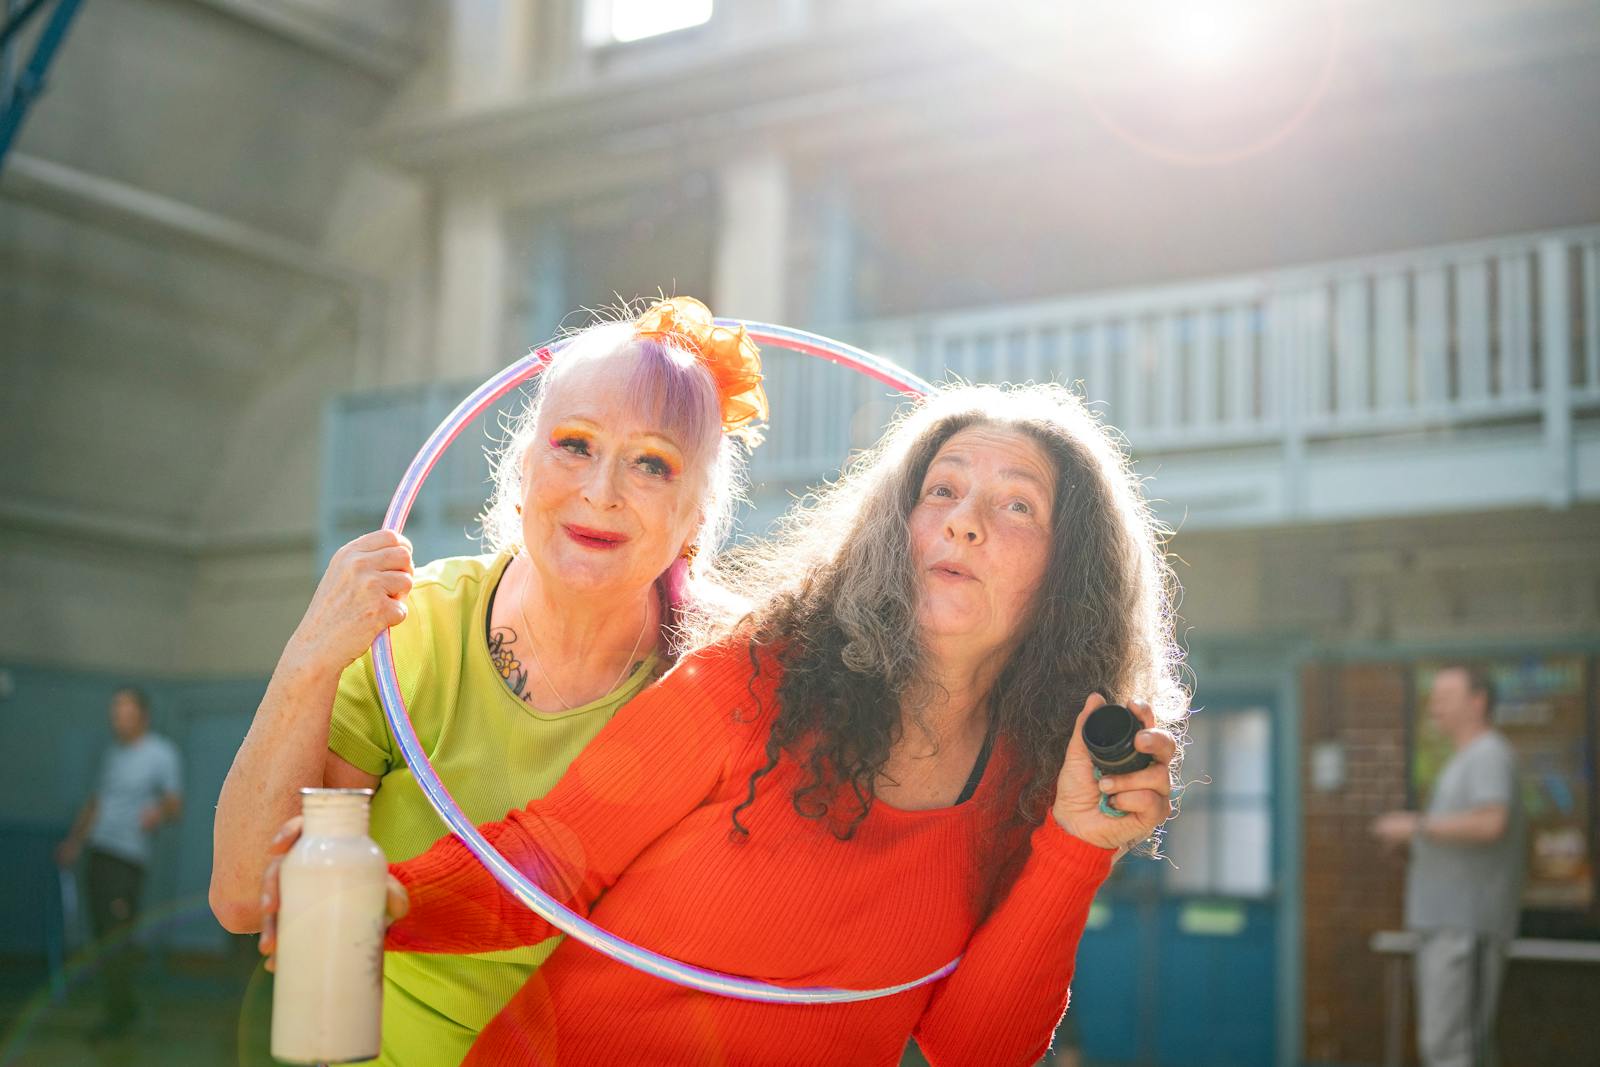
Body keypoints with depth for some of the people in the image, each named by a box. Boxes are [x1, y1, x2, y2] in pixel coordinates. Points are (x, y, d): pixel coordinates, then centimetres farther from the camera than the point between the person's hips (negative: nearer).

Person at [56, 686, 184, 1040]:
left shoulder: (161, 754, -3)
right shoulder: (114, 754, 20)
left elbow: (175, 805, -11)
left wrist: (160, 812, -33)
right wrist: (75, 841, 21)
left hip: (128, 855, -7)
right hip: (99, 851, 7)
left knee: (115, 936, -12)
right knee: (102, 933, 7)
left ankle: (118, 1014, -6)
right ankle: (124, 1007, 18)